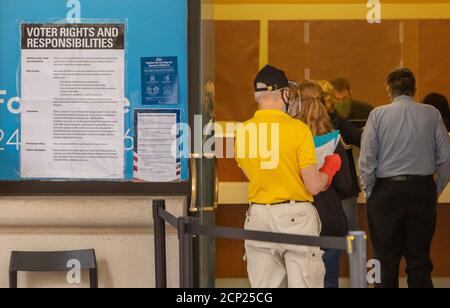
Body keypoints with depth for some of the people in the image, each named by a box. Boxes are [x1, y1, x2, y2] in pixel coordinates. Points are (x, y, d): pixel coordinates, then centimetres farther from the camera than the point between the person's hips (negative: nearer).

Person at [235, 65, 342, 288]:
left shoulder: (243, 131, 1)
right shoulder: (297, 128, -11)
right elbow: (314, 186, -10)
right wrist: (330, 168, 10)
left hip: (258, 215, 4)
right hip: (295, 216, -4)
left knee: (263, 287, 8)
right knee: (304, 284, 3)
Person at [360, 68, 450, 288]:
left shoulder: (378, 115, -4)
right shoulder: (432, 115, 0)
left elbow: (366, 160, -7)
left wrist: (370, 191, 5)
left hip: (387, 190, -2)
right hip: (423, 190, 2)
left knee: (386, 261, 5)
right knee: (420, 260, 9)